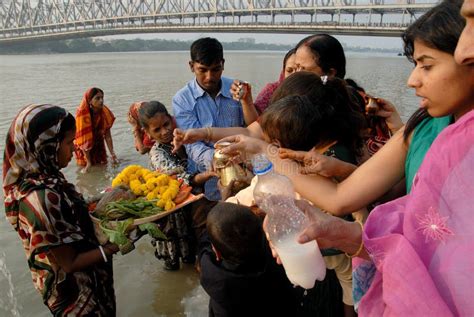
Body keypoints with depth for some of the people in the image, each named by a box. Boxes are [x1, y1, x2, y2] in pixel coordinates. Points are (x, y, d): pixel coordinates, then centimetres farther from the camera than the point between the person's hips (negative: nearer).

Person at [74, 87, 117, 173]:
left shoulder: (105, 112, -16)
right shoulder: (82, 114, -28)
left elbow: (107, 134, -12)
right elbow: (84, 141, -27)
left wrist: (112, 153, -16)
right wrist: (88, 162, -27)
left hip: (99, 145, 4)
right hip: (84, 148, -4)